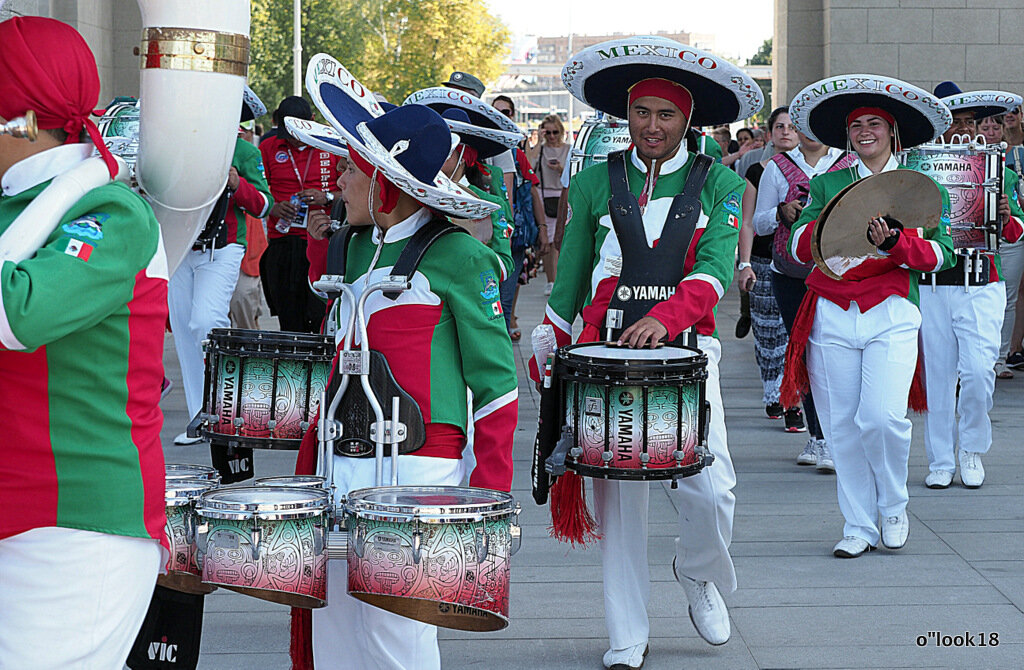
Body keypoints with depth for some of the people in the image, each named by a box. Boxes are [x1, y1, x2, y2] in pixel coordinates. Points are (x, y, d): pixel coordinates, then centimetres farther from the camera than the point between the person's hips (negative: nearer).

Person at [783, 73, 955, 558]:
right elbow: (799, 245, 6)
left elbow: (939, 254, 3)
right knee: (841, 426, 0)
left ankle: (893, 507, 8)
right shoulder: (827, 184, 15)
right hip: (832, 314, 2)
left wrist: (894, 241, -15)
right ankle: (858, 527, 13)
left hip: (892, 314, -2)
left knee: (881, 417, -17)